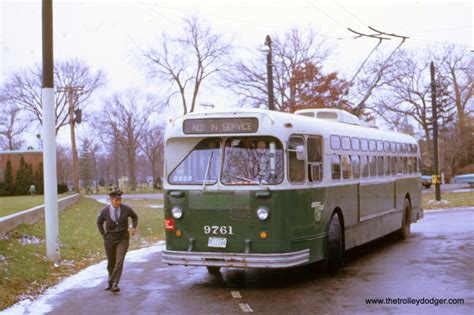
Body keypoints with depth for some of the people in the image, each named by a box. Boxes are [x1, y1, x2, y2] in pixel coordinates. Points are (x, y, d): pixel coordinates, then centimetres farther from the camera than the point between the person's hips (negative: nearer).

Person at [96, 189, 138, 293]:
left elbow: (135, 217, 12)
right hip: (109, 239, 1)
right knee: (111, 263, 13)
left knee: (119, 261, -14)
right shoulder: (104, 211, -9)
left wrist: (133, 228, 0)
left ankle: (114, 284, -14)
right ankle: (111, 282, 33)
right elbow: (99, 223, 11)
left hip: (123, 239, -1)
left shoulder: (126, 209, -9)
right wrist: (104, 234, 4)